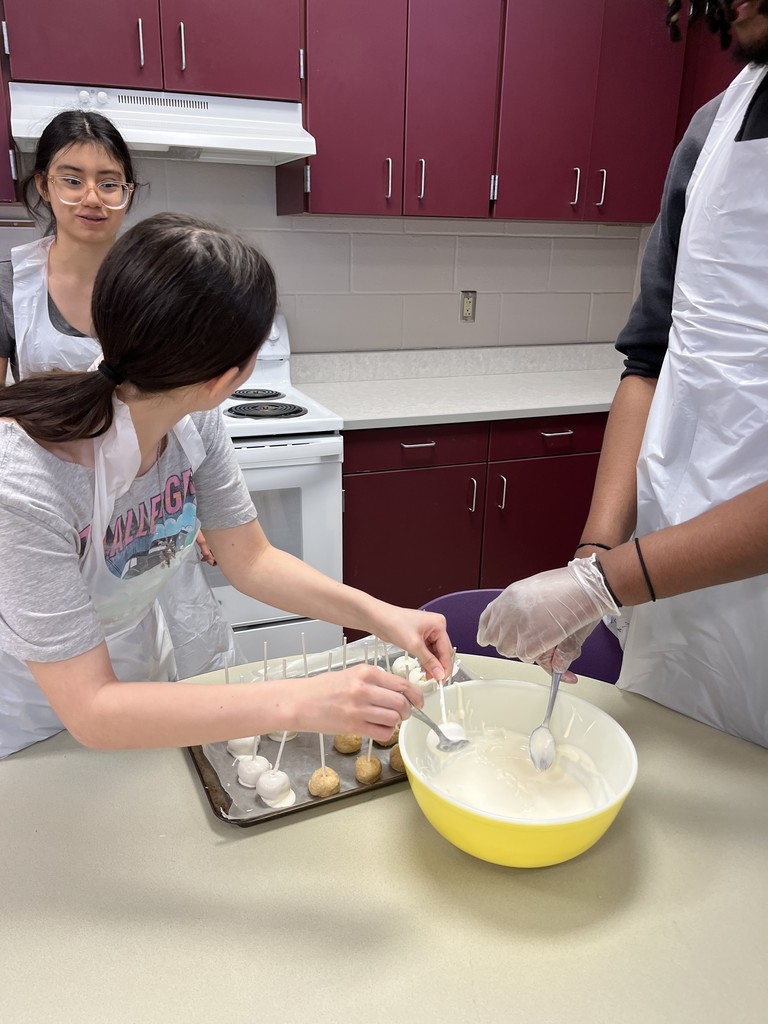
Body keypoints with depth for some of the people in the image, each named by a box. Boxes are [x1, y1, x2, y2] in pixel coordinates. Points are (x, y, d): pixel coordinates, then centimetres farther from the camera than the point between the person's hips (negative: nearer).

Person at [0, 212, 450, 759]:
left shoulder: (194, 421, -20)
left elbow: (251, 561, -8)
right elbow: (90, 709, -34)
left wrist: (381, 615, -21)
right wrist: (300, 703, -39)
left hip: (139, 678, 5)